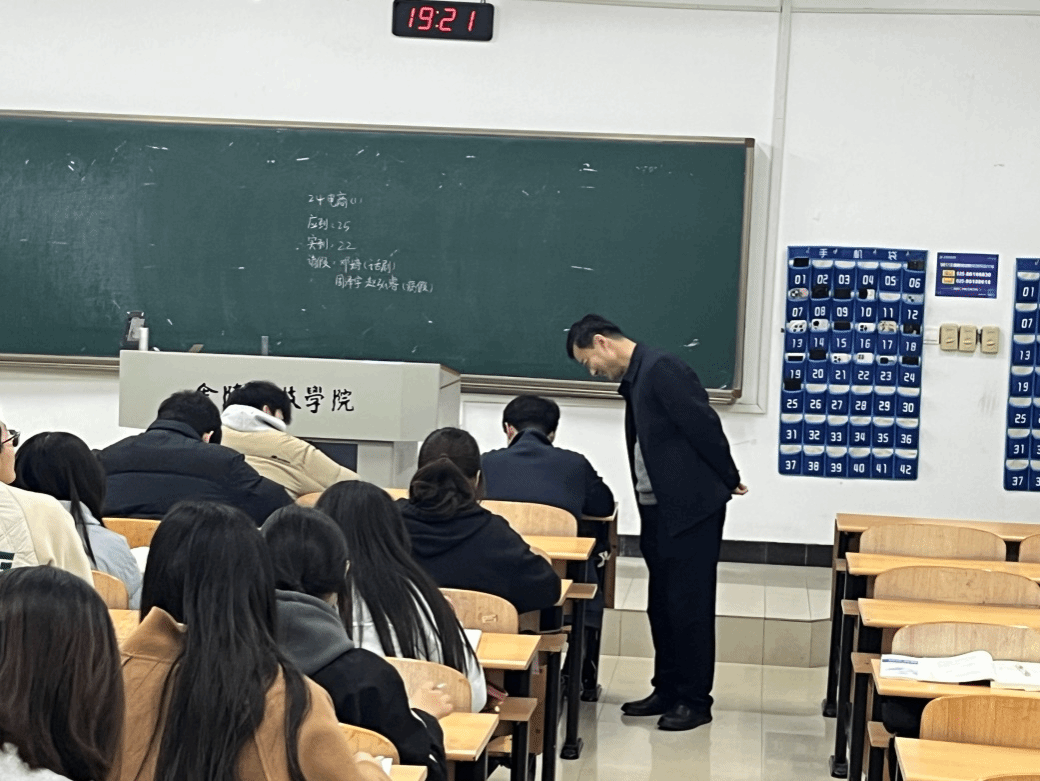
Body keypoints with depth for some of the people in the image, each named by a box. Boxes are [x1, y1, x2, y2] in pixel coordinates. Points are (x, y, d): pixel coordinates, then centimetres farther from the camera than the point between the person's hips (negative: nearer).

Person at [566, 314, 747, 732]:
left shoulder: (661, 369, -17)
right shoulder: (635, 379, 14)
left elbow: (704, 425, -19)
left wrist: (728, 480, -9)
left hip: (690, 508, -10)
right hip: (659, 510, 10)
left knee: (689, 604, -2)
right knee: (662, 604, 14)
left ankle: (695, 700, 7)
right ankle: (667, 689, 24)